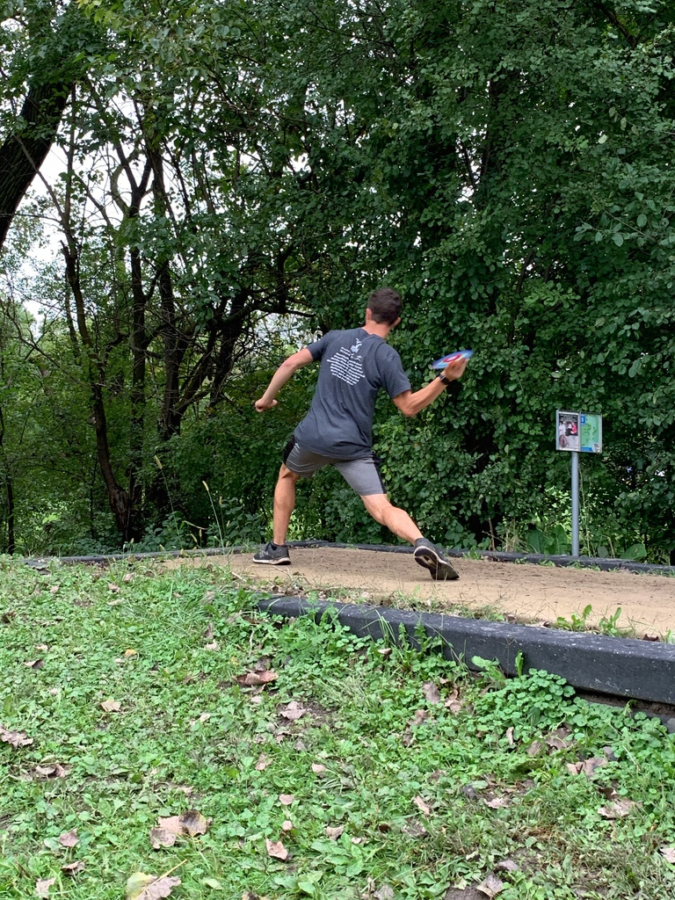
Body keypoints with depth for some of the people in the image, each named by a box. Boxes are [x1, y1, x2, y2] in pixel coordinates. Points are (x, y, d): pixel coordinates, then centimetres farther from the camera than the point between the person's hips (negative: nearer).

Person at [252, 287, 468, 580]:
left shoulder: (335, 338, 5)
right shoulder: (386, 356, -4)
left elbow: (290, 363, 4)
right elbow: (409, 406, -6)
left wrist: (267, 398, 16)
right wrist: (445, 379, -8)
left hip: (313, 436, 2)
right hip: (353, 446, -2)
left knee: (286, 475, 31)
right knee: (382, 508, -8)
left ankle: (277, 548, 29)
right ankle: (421, 543, -35)